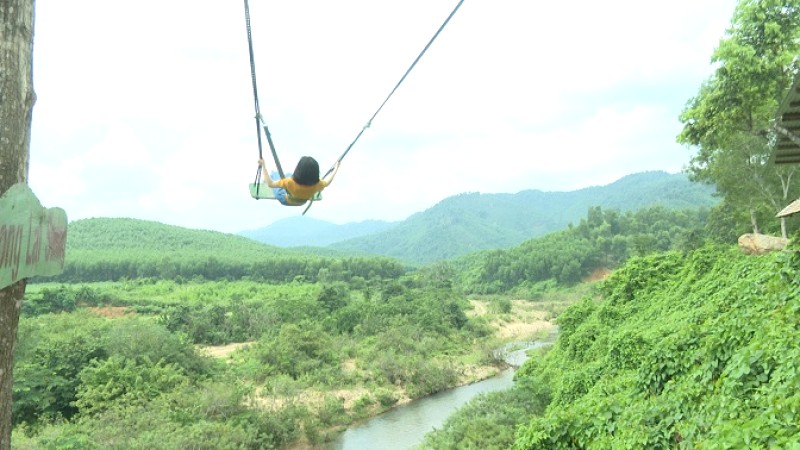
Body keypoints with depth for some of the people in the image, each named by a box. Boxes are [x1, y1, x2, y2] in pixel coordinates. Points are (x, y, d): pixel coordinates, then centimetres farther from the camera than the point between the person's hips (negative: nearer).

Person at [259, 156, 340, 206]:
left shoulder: (290, 182, -47)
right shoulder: (317, 185, -37)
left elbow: (270, 184, -34)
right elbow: (327, 182, -13)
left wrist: (263, 165, -28)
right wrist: (336, 168, -2)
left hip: (285, 200, -3)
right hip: (302, 202, 3)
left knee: (274, 174, 23)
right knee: (289, 174, 29)